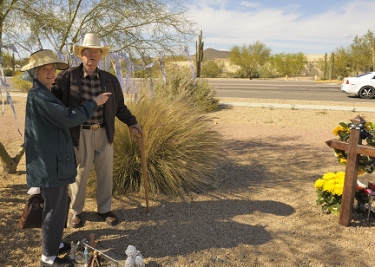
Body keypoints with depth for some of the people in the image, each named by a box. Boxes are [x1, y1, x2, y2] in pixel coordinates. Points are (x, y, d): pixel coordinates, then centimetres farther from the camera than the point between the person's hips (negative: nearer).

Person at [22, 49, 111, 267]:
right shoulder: (39, 96, -20)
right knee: (56, 208, 1)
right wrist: (95, 103, -15)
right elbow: (70, 117, -25)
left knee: (57, 205, 22)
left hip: (52, 159, 11)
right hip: (50, 162, -11)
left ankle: (53, 242, 39)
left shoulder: (44, 94, 13)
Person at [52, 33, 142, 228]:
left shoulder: (110, 80, 3)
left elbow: (119, 105, 13)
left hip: (103, 133, 3)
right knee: (79, 174, 10)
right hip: (79, 134, -3)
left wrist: (131, 123, 8)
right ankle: (75, 211, 31)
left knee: (105, 173, 12)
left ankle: (104, 209, 31)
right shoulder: (67, 77, -7)